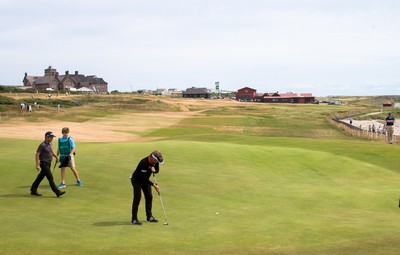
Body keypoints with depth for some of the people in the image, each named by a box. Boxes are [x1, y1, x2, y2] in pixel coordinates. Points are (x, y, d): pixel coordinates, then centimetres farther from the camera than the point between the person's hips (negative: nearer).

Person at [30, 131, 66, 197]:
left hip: (48, 163, 9)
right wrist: (37, 165, -25)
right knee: (50, 178, -9)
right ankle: (57, 192, -11)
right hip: (44, 164, -9)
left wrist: (56, 157, 36)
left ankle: (33, 190, 26)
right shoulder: (42, 145, -18)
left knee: (40, 177, 16)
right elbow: (37, 154, -20)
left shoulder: (49, 144, 9)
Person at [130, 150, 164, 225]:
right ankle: (134, 219, -7)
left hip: (145, 180, 7)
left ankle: (149, 216, 16)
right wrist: (154, 185, -32)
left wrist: (154, 170, -22)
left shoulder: (155, 161, -14)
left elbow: (157, 170, 2)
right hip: (137, 180, -7)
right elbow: (144, 179, -33)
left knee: (149, 197, 6)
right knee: (137, 198, -11)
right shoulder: (144, 163, -36)